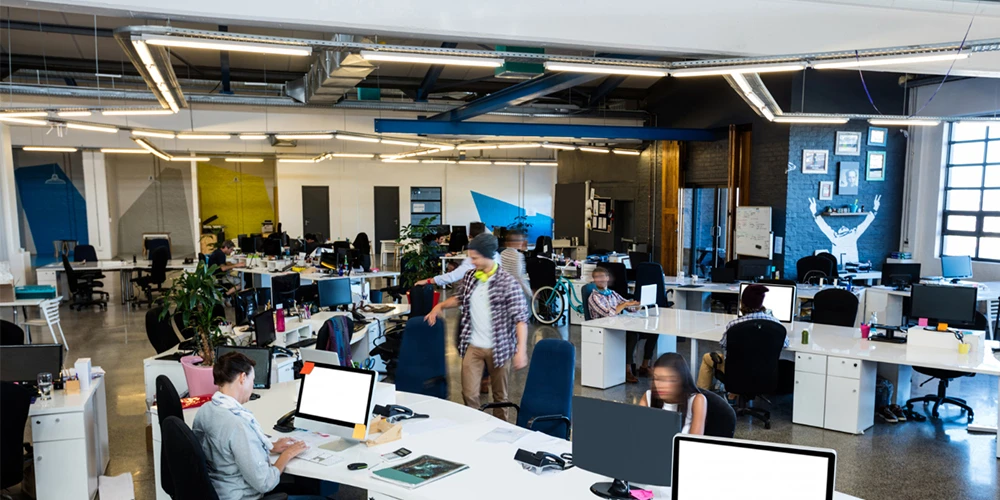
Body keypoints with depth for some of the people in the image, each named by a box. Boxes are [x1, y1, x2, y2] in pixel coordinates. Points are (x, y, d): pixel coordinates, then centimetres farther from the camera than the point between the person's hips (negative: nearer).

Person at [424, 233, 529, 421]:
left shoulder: (507, 282, -15)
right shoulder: (469, 277, 2)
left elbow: (520, 318, -17)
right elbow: (461, 299, 23)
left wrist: (521, 350, -25)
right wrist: (440, 306, 8)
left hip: (499, 348, -4)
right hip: (473, 346, 4)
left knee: (500, 396, 12)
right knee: (469, 394, 3)